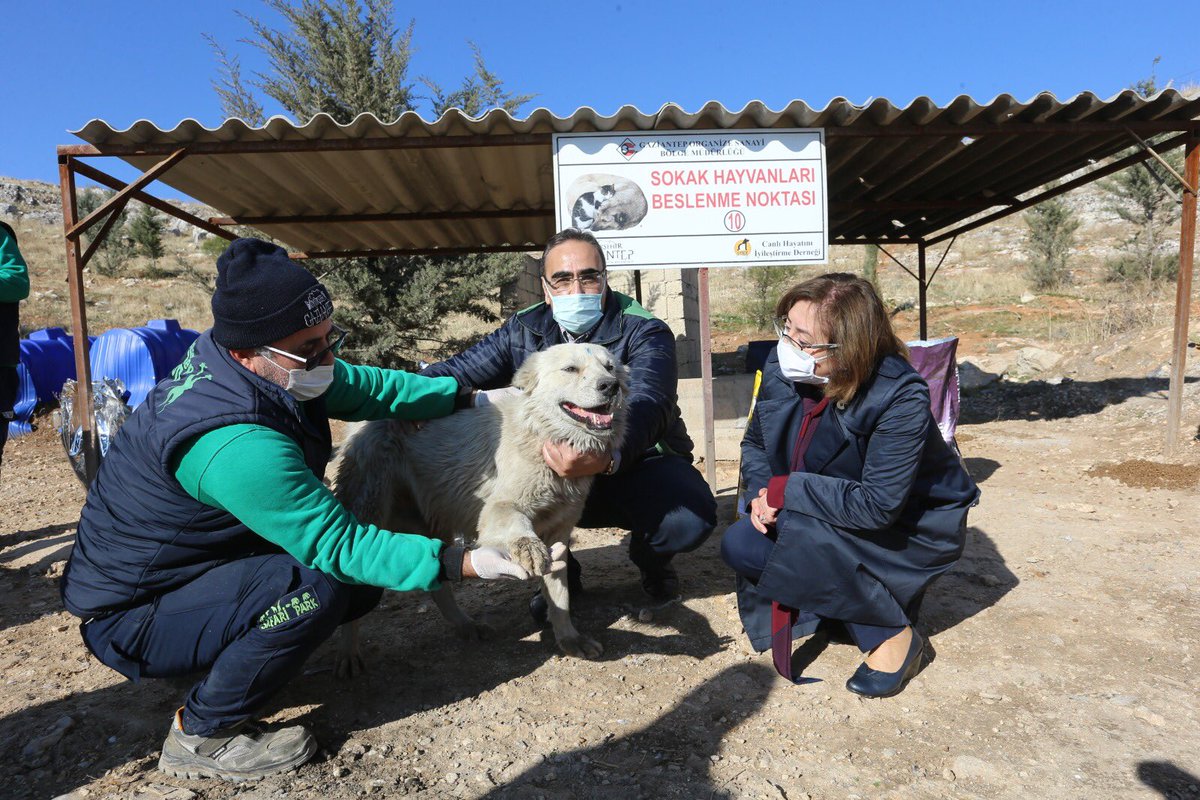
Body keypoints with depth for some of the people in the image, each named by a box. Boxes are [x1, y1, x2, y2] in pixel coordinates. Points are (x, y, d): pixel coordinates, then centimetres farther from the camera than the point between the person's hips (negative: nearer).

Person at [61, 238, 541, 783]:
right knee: (315, 588, -29)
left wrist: (471, 398, -4)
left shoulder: (235, 359, -12)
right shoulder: (237, 447, -38)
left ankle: (217, 655, 16)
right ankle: (201, 736, -6)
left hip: (197, 561, 8)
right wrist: (468, 564, -32)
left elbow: (368, 387, -2)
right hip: (129, 616, -8)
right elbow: (338, 544, -32)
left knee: (363, 580, -1)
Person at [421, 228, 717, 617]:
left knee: (691, 518, -33)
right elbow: (456, 374, -5)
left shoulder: (644, 333, -13)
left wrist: (606, 457, -53)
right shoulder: (524, 330, 0)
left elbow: (647, 405, -32)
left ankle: (650, 558, 8)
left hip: (636, 465, -3)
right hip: (551, 469, 3)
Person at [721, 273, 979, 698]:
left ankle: (893, 635, -10)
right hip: (837, 520, 6)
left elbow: (879, 505, -34)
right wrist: (762, 493, -18)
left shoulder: (900, 398, -30)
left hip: (912, 528, -6)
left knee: (803, 532, -32)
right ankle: (852, 596, 5)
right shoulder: (782, 366, -13)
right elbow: (755, 443, 2)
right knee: (740, 546, -14)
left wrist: (787, 489, -28)